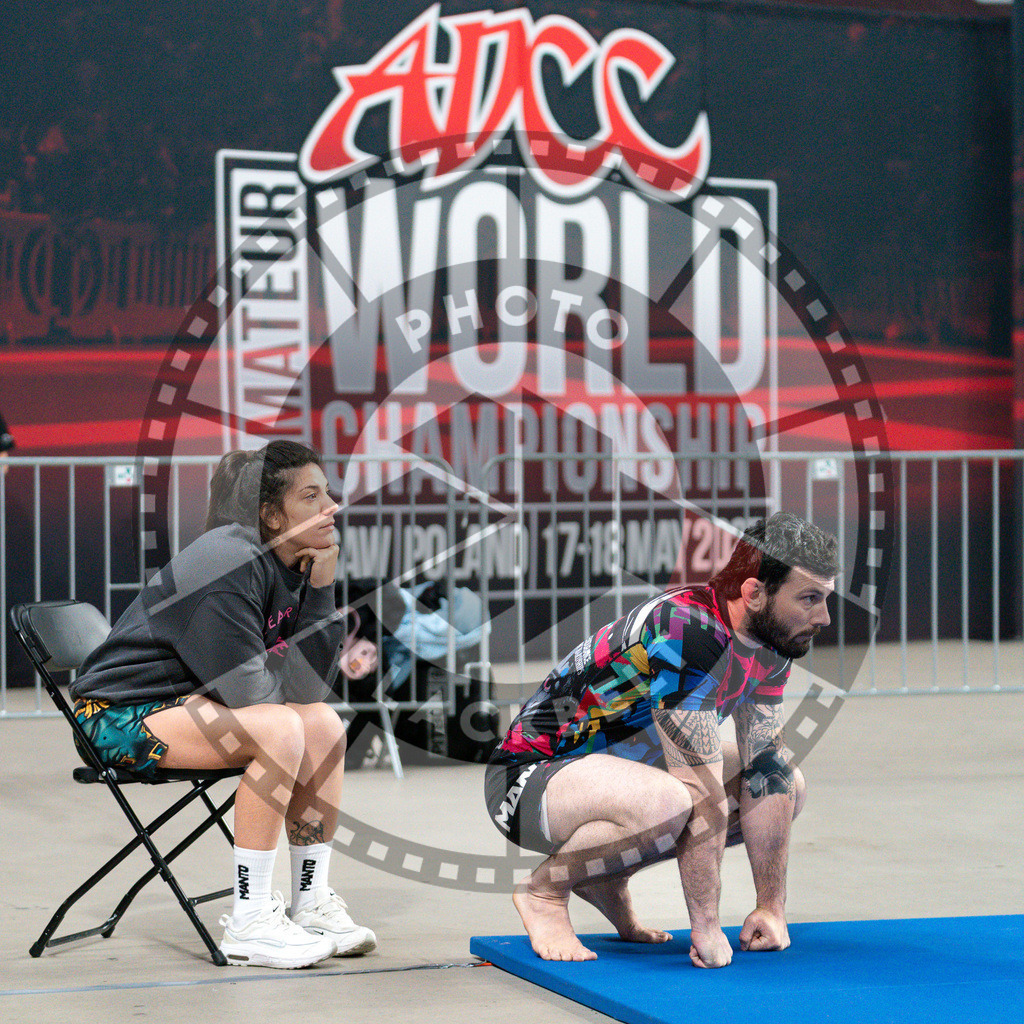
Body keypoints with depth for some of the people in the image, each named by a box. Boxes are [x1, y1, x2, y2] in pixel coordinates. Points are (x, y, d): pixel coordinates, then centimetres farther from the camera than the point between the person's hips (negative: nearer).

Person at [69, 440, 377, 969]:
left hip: (193, 702, 9)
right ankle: (248, 924, -22)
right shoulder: (226, 565, -24)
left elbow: (310, 688, -4)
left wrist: (320, 588, -10)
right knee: (282, 729, -27)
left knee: (326, 724, -4)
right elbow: (250, 692, -25)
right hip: (121, 713, -9)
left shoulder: (294, 566, 3)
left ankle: (313, 906, 4)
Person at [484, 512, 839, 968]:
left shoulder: (770, 645, -4)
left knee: (790, 785, 5)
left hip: (621, 760, 9)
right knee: (666, 803, -38)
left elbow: (765, 770, 1)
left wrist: (772, 907, -3)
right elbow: (704, 795, -31)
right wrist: (705, 926, -29)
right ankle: (544, 888, -9)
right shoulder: (688, 634, -31)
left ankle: (605, 877, 8)